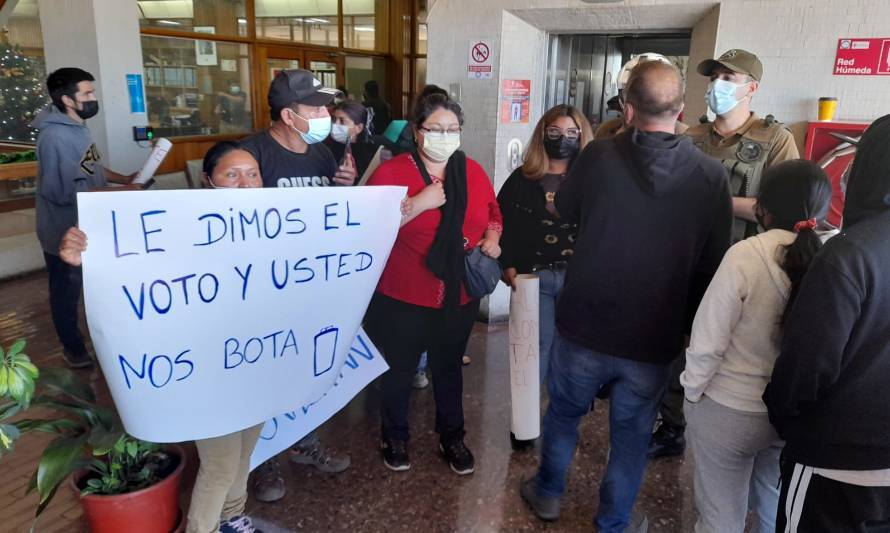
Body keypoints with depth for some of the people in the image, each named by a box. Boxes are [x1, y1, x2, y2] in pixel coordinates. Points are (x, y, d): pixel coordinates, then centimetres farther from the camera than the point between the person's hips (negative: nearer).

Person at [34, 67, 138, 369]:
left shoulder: (78, 128, 6)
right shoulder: (55, 137, -26)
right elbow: (63, 191, -30)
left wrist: (125, 179, 3)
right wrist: (117, 193, -29)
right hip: (65, 231, -9)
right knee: (67, 291, 9)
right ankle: (74, 349, 26)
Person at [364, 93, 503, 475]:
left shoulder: (473, 172, 3)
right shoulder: (390, 172, -11)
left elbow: (493, 214, 17)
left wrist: (492, 239, -4)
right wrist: (418, 204, -25)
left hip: (460, 297, 4)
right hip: (403, 299, -3)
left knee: (449, 369, 20)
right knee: (399, 371, 15)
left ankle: (452, 437, 40)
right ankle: (395, 437, 39)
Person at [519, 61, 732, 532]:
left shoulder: (598, 157, -13)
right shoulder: (711, 176, -10)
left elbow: (565, 210, 7)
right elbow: (713, 265, -3)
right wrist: (689, 326, 12)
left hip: (584, 326, 0)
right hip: (653, 339, 1)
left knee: (563, 412, 24)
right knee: (631, 438, 19)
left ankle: (547, 493, 43)